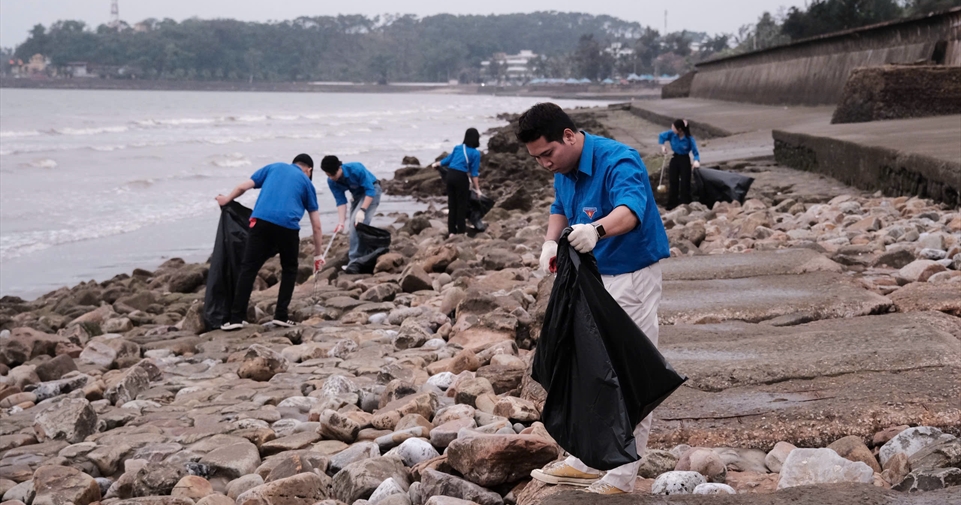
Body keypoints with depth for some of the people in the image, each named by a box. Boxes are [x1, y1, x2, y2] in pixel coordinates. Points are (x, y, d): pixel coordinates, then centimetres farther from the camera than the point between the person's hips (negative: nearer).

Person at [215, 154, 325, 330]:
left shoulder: (274, 167, 25)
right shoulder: (307, 183, 22)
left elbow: (243, 186, 20)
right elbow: (316, 225, 21)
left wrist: (226, 200, 39)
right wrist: (318, 254, 29)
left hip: (261, 221, 0)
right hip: (288, 226, 0)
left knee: (248, 268, 5)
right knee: (289, 269, 21)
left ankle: (237, 317, 1)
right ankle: (281, 315, 14)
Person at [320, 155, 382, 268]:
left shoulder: (356, 169, -34)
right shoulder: (332, 182, -16)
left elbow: (370, 191, -29)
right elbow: (341, 201, -13)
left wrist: (362, 210, -36)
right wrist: (341, 222, -23)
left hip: (371, 191, -7)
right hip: (357, 194, 7)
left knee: (358, 222, -21)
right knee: (353, 226, 7)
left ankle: (355, 260, -22)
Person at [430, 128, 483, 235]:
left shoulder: (457, 148, 10)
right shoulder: (475, 153, -4)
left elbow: (448, 160, 18)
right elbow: (474, 173, -6)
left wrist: (436, 164, 37)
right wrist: (477, 189, -3)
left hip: (450, 175, 5)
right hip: (461, 177, -5)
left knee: (452, 203, 12)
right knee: (462, 204, 6)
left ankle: (452, 230, 17)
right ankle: (461, 230, 11)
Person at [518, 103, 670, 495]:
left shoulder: (618, 161, -26)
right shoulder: (564, 171, 1)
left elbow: (630, 209, -44)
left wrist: (598, 229, -66)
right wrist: (550, 243, -2)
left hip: (631, 279, -9)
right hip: (590, 277, 9)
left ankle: (622, 477, 3)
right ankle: (585, 462, 29)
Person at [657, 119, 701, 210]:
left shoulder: (689, 139, -22)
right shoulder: (672, 134, -13)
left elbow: (695, 152, -18)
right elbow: (661, 136, 5)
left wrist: (696, 161, -37)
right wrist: (662, 146, -9)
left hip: (685, 160, -4)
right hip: (674, 159, 4)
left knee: (685, 183, -2)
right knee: (673, 182, 10)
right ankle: (672, 205, 21)